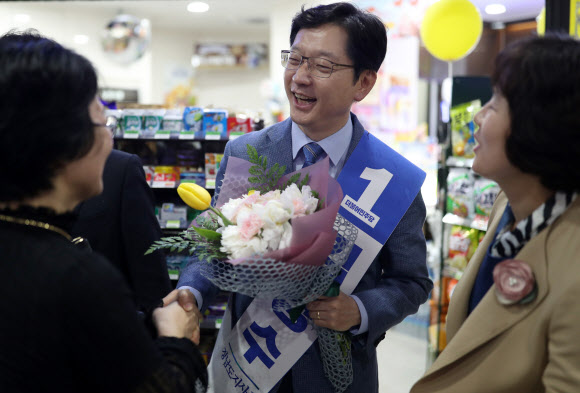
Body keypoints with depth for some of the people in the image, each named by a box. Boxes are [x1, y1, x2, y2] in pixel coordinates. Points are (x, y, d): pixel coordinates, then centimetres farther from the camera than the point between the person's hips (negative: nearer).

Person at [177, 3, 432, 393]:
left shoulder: (394, 179, -12)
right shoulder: (242, 154, -6)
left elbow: (412, 282, -4)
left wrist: (360, 311, -22)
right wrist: (191, 294, -20)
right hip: (248, 360, 2)